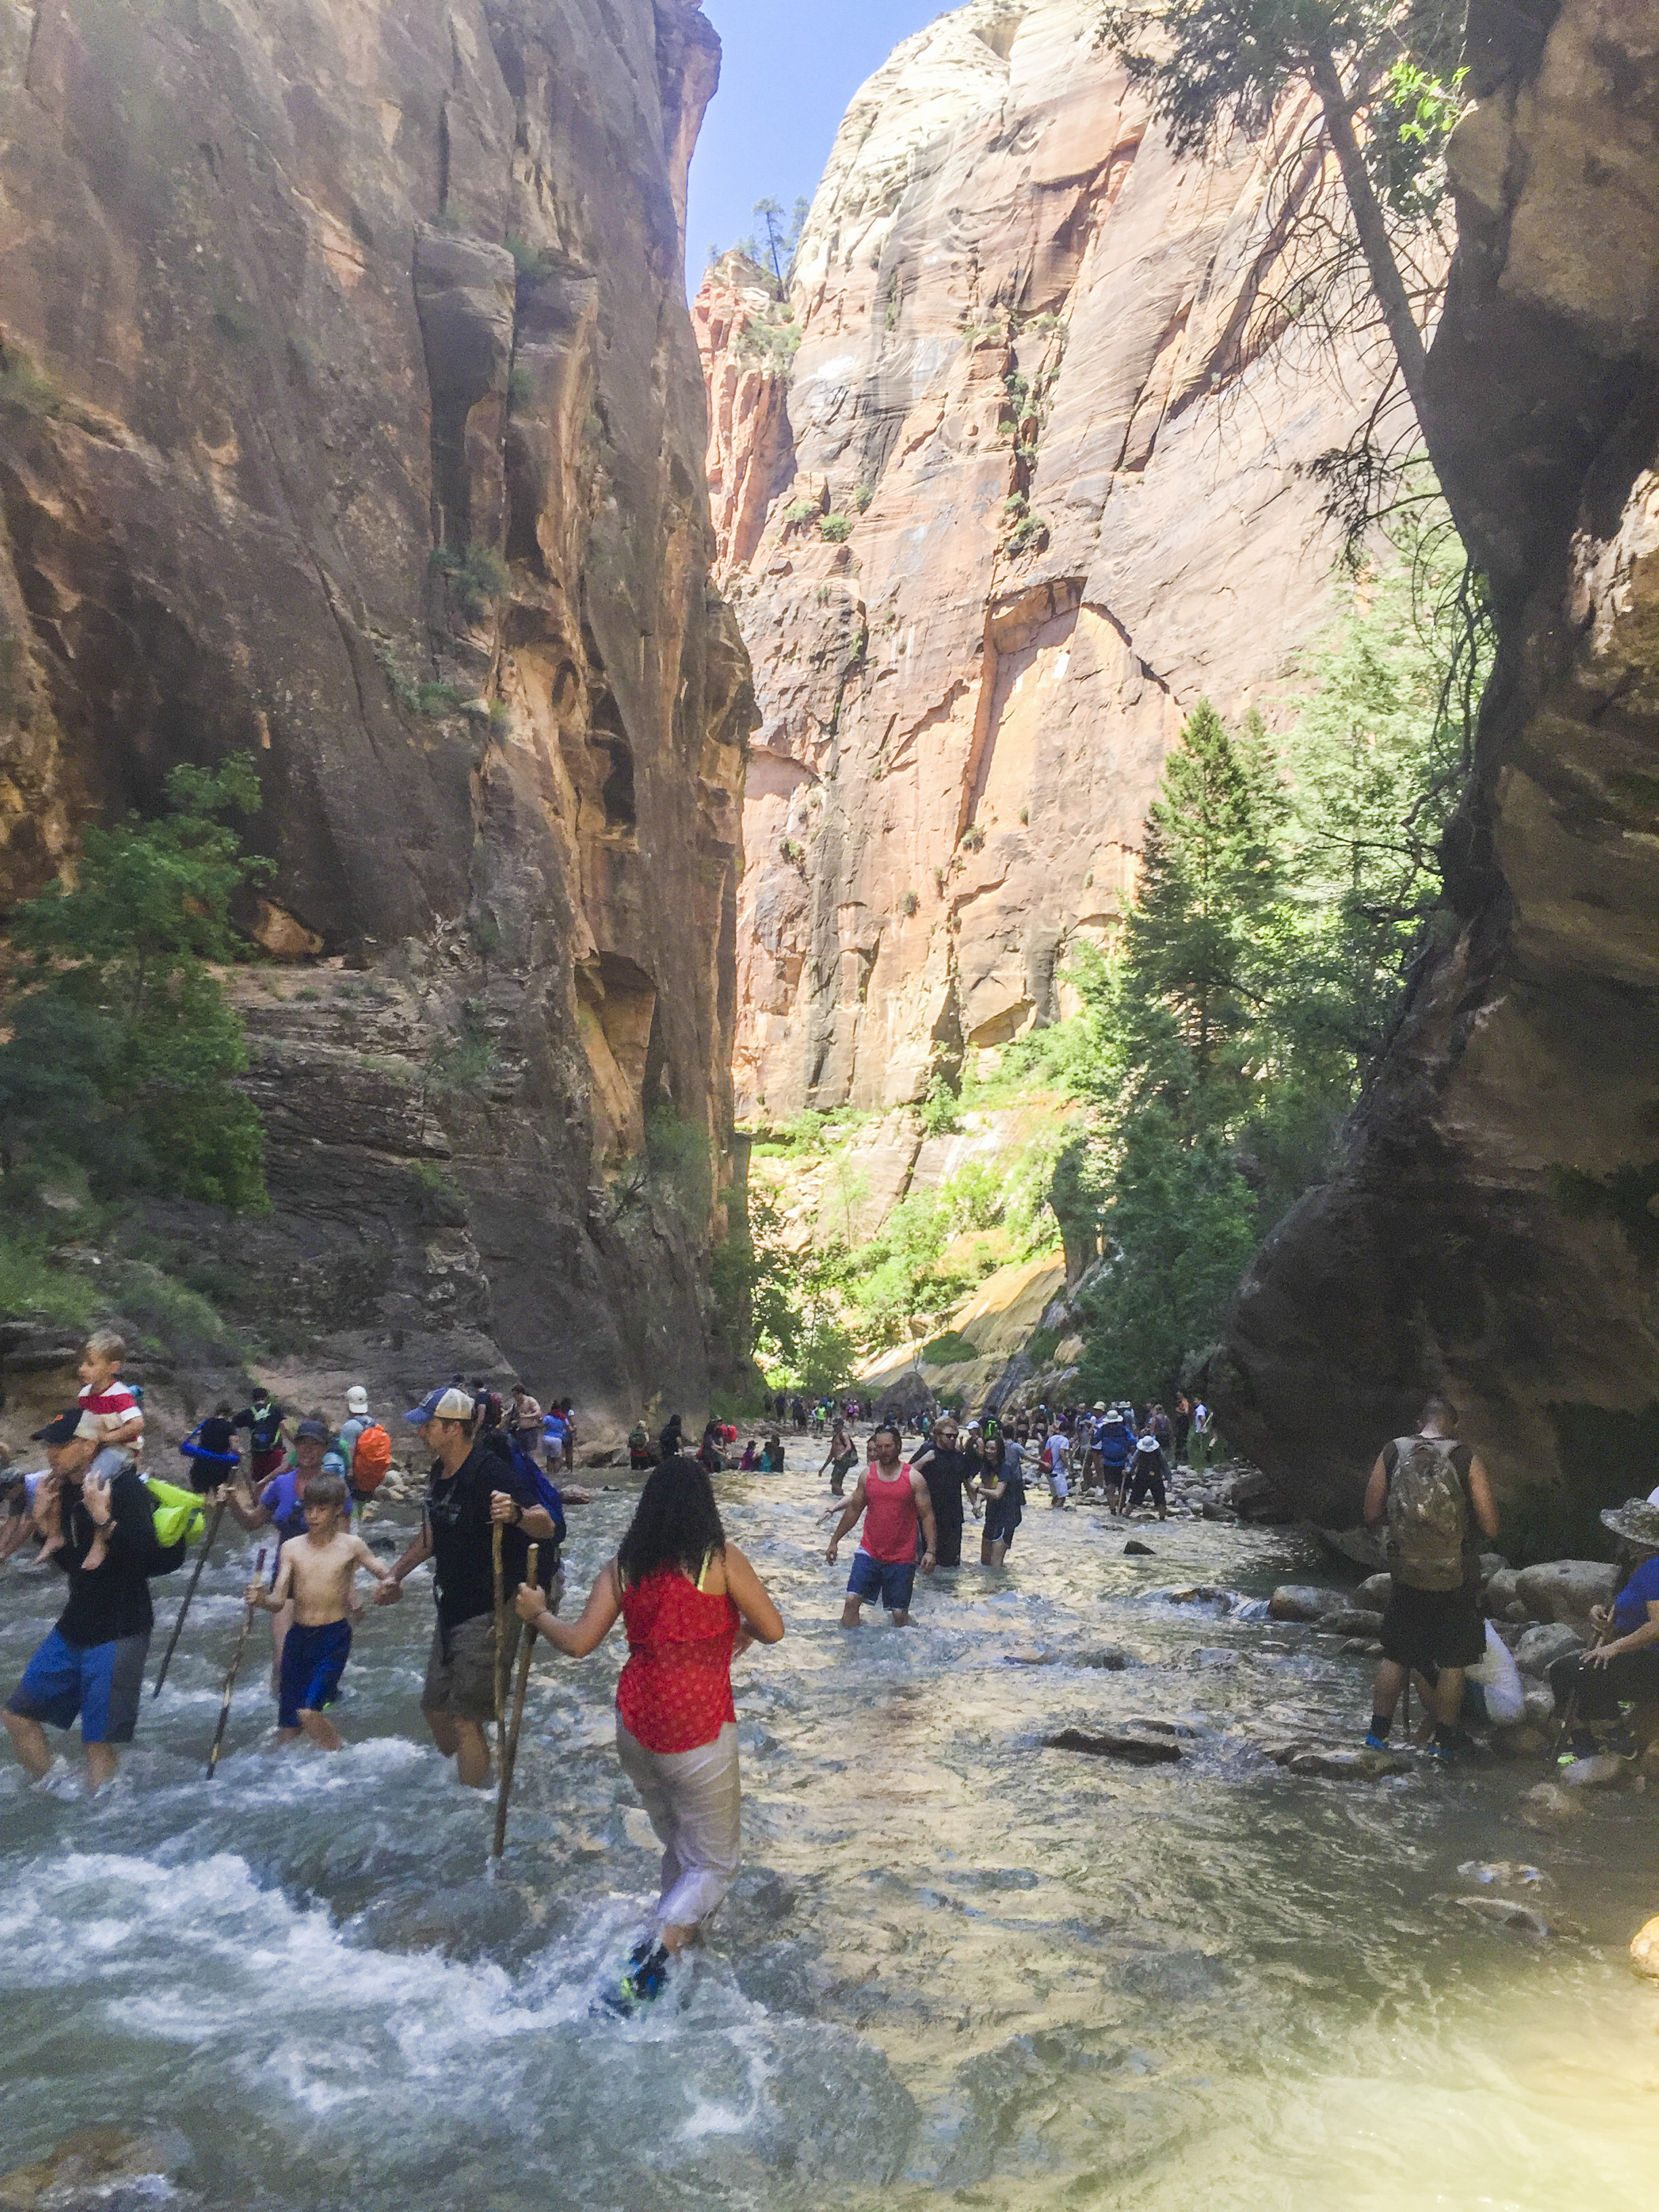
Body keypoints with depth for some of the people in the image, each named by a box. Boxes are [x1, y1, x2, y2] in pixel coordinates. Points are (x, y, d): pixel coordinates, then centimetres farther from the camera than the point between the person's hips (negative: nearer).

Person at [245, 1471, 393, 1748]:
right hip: (299, 1635, 3)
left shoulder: (351, 1546, -3)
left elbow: (387, 1577, 0)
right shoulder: (292, 1548, 1)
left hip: (334, 1636, -3)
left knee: (308, 1711, -19)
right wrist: (262, 1599, -27)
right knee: (287, 1735, 7)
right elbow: (278, 1601, -4)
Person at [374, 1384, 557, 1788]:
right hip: (452, 1609, 9)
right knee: (435, 1708, 20)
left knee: (465, 1719, -8)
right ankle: (456, 1780, 43)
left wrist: (516, 1514, -50)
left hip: (488, 1614, -9)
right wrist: (396, 1575, 17)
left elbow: (547, 1528, -30)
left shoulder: (491, 1472, -23)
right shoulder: (440, 1473, 5)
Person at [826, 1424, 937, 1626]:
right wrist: (835, 1541, 14)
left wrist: (931, 1551, -16)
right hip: (869, 1552, 2)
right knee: (852, 1600, -10)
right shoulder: (867, 1475, 2)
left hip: (901, 1558, -2)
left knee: (899, 1613, 2)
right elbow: (854, 1510, 13)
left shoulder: (913, 1478, -6)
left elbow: (927, 1516, -5)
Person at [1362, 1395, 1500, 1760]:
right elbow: (1491, 1526, -10)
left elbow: (1371, 1516, -1)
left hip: (1407, 1576, 2)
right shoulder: (1465, 1459, -10)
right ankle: (1444, 1742, 18)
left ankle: (1378, 1733, 18)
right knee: (1452, 1664, 12)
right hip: (1456, 1579, -2)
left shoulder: (1392, 1453, -4)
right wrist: (1461, 1515, 10)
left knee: (1394, 1657, 14)